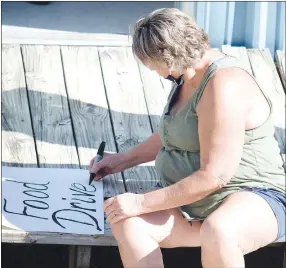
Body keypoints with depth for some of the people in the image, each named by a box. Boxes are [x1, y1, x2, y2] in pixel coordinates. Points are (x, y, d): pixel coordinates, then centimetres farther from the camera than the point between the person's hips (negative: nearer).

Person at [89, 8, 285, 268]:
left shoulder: (223, 87, -21)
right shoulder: (189, 74, 10)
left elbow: (213, 176, -24)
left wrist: (142, 202, -20)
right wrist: (124, 160, 27)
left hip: (250, 199, -8)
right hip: (189, 199, 9)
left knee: (217, 233, -43)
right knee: (127, 224, -21)